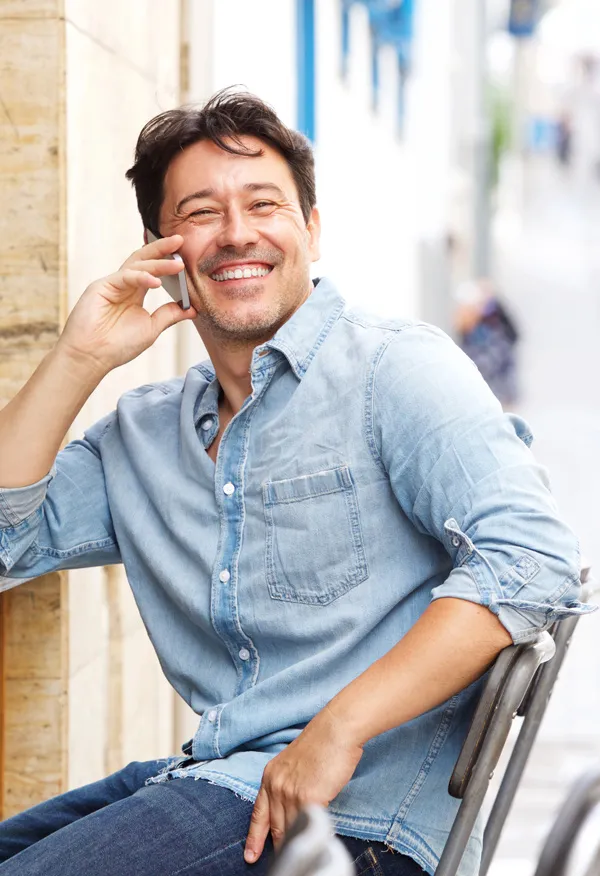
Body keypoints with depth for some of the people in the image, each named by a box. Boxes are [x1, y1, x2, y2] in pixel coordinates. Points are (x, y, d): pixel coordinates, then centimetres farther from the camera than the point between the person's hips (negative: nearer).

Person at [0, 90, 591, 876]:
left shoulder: (398, 369, -4)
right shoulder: (141, 434, 16)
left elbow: (531, 559, -17)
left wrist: (337, 731, -23)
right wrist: (78, 362, 3)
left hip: (362, 807, -7)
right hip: (213, 778, 7)